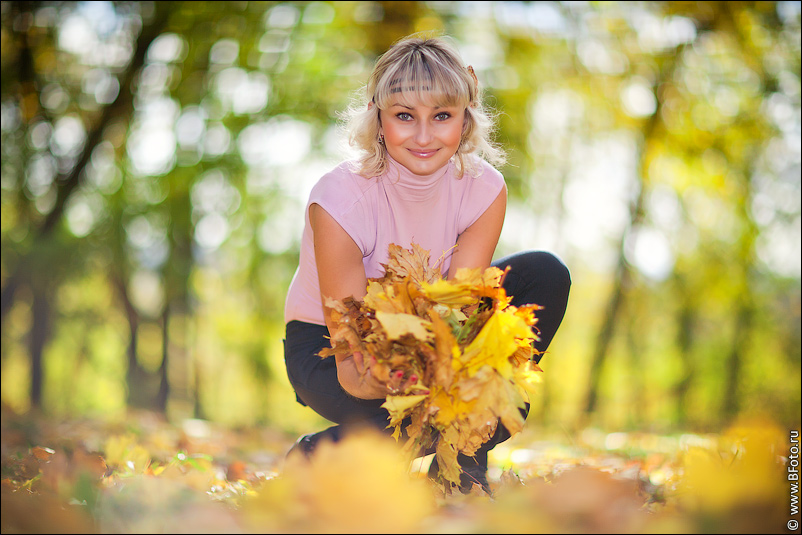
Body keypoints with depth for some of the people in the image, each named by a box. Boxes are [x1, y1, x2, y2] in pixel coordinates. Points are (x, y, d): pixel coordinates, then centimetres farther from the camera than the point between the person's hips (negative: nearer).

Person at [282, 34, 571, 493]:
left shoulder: (484, 189, -18)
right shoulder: (339, 199, -30)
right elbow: (352, 361, -30)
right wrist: (383, 378, -54)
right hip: (323, 342, -5)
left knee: (546, 274, -18)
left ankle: (463, 462, -8)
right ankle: (316, 457, -1)